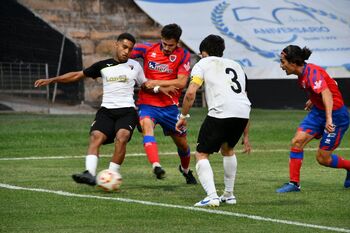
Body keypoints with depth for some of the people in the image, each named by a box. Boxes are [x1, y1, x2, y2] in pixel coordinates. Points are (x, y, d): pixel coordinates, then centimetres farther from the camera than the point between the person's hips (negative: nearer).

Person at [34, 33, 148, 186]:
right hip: (106, 110, 2)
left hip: (127, 110, -1)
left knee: (121, 137, -30)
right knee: (96, 136, -25)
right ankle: (90, 174, -38)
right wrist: (51, 80, 13)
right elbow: (77, 75, 17)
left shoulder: (134, 66, 13)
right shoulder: (103, 66, 14)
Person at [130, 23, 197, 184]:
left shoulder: (183, 55, -6)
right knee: (146, 125, -34)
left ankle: (185, 169, 45)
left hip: (169, 106, 1)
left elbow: (181, 82, -14)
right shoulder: (148, 49, -4)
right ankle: (156, 166, -49)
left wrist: (155, 83, -17)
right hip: (147, 103, -1)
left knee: (182, 144, 13)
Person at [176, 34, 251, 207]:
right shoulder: (235, 66, 31)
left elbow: (190, 93, 0)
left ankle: (211, 196, -12)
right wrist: (245, 136, 33)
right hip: (243, 114, 6)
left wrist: (183, 116, 14)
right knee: (228, 149, 31)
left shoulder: (203, 64, 15)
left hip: (220, 112, -6)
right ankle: (229, 194, 32)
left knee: (201, 154, 5)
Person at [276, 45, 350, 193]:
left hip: (335, 115, -8)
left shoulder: (312, 72, -27)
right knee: (297, 141, -8)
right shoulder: (302, 74, 1)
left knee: (323, 158, -2)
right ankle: (294, 183, -1)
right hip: (318, 111, 8)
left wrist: (329, 119, -53)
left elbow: (327, 94, -41)